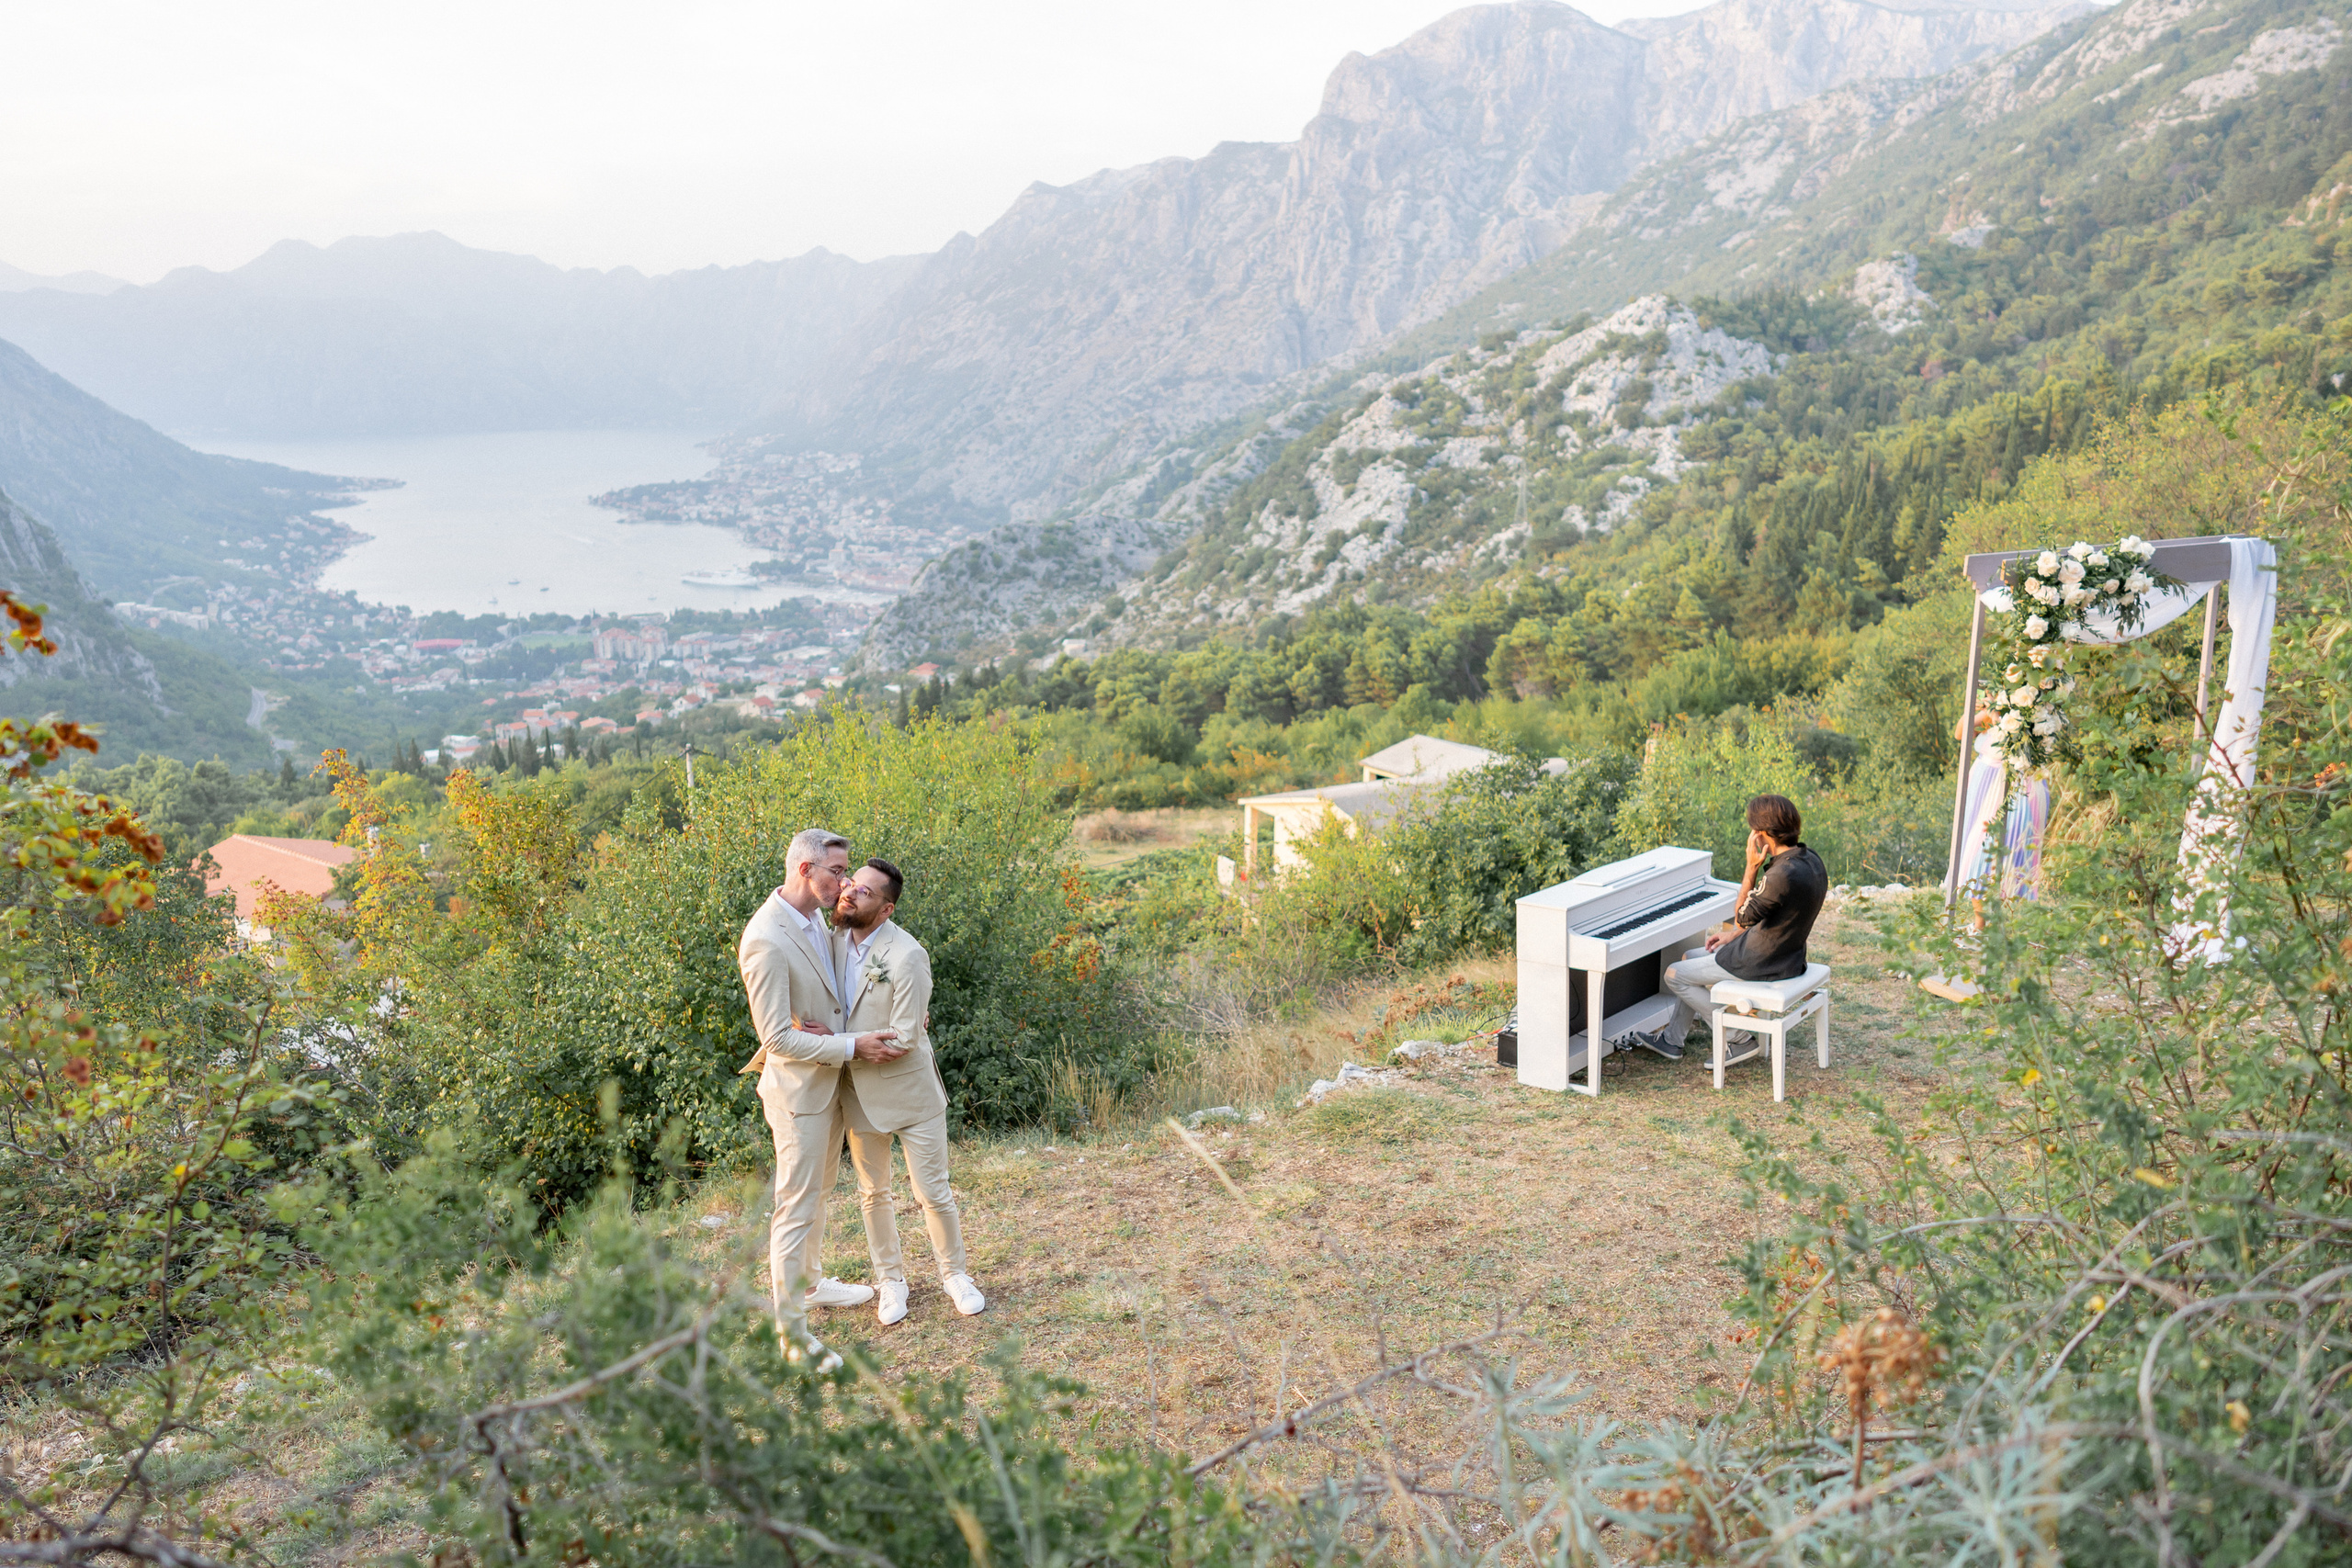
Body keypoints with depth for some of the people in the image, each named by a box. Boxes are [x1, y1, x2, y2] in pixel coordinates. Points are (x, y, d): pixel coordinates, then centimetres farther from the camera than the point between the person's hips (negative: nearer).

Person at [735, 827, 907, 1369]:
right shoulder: (766, 940, -26)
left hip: (831, 1080, 9)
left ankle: (811, 1283, 44)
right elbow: (778, 1037, -26)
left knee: (818, 1190, 25)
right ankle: (788, 1333, 10)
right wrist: (853, 1046, -23)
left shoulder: (814, 921, 2)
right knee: (796, 1207, -1)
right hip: (798, 1088, -9)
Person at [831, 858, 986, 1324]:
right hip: (859, 1093, 5)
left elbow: (903, 1040, -24)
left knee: (934, 1194, 7)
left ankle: (954, 1274, 30)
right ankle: (890, 1279, 37)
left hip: (909, 1089, -5)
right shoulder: (835, 939, -4)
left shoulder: (906, 957, -23)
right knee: (873, 1193, 18)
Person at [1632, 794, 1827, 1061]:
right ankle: (1672, 1039, 29)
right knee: (1690, 959, 24)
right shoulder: (1809, 860, 0)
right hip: (1785, 952, 10)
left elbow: (1742, 917, -19)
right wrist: (1734, 935, 13)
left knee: (1675, 975, 4)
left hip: (1762, 964, -10)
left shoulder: (1783, 875, -31)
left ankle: (1738, 1038, 10)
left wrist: (1751, 868, -18)